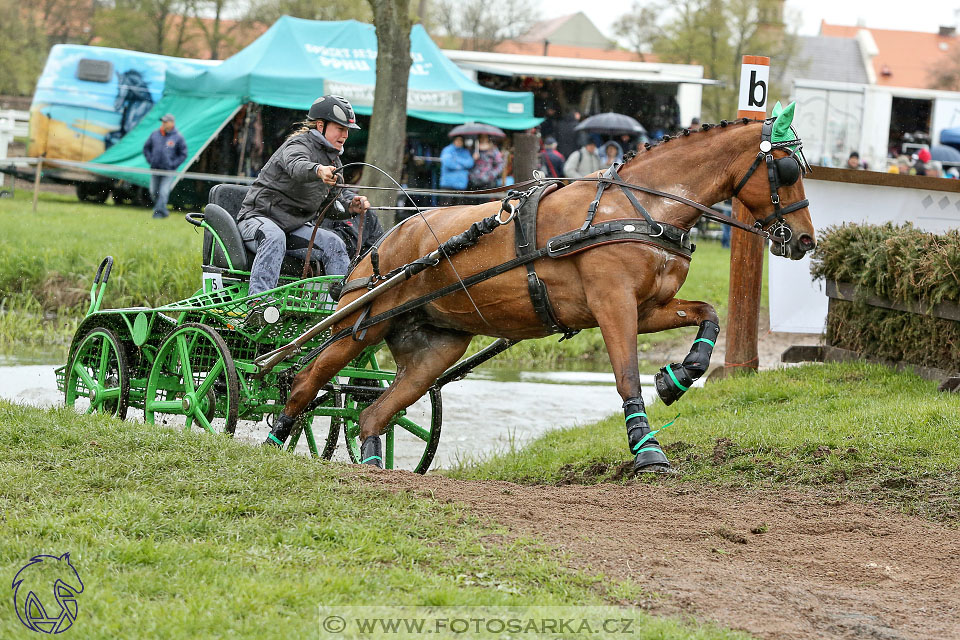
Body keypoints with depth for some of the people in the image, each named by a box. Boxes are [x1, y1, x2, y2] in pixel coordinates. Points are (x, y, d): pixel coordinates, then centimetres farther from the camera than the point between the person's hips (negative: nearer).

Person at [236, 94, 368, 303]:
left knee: (333, 244, -14)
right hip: (260, 217, -7)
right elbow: (296, 166, -38)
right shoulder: (299, 144, -12)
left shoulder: (333, 161, 14)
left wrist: (351, 206, -8)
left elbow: (329, 207, 14)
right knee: (274, 237, -38)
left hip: (295, 227, 8)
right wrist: (318, 170, -61)